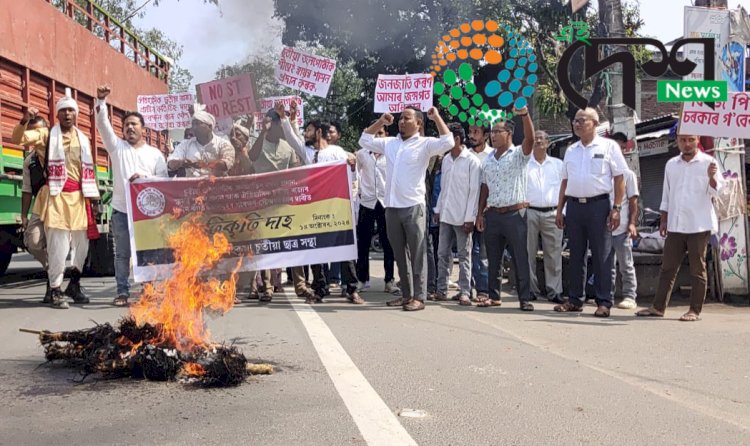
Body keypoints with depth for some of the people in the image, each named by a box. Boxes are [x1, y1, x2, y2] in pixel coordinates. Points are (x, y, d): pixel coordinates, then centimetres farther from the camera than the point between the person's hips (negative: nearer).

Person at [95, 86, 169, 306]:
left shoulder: (155, 154, 11)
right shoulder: (117, 147, 11)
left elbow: (163, 181, 5)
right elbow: (103, 125, -1)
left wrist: (144, 178, -12)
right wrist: (101, 100, -12)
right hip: (121, 209, 1)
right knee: (122, 253, 3)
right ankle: (122, 292, 8)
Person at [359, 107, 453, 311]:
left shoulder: (424, 144, -2)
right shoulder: (390, 143, 14)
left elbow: (447, 142, -16)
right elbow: (365, 140, 22)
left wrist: (436, 117, -11)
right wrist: (380, 122, 16)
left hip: (413, 207, -6)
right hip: (392, 207, 6)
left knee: (417, 255, -2)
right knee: (399, 255, 12)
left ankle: (419, 297, 1)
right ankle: (406, 294, 21)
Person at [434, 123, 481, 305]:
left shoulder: (471, 161, -8)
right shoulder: (446, 159, 11)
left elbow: (474, 191, -11)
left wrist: (470, 218, -14)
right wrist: (438, 209, 11)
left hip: (462, 216, -6)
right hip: (445, 215, 6)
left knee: (464, 255, 1)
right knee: (443, 253, 8)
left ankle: (465, 292, 4)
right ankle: (442, 289, 15)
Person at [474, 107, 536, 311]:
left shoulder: (519, 154, -3)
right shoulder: (488, 160, 15)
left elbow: (530, 139, -23)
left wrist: (525, 115, -35)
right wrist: (480, 213, 11)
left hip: (514, 213, -6)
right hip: (492, 214, 6)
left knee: (521, 258, -2)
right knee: (493, 258, 11)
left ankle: (525, 298, 4)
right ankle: (494, 296, 21)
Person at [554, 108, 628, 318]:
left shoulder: (609, 146, 1)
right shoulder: (571, 150, 16)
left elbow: (619, 179, -2)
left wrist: (616, 208, -10)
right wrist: (559, 210, 12)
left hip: (598, 205, -5)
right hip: (574, 205, 5)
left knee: (602, 256, -2)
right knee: (576, 255, 9)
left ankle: (604, 302, 3)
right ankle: (574, 300, 17)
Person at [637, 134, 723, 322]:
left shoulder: (708, 162, -1)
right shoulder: (671, 165, 12)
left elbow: (716, 191, -6)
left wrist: (711, 177, -27)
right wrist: (663, 220, 13)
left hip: (699, 226, -4)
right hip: (675, 225, 4)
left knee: (697, 269, 2)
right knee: (667, 267, 7)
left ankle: (695, 310, 7)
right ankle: (658, 306, 11)